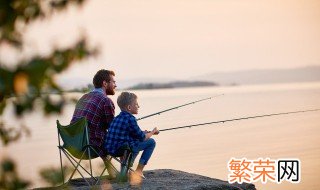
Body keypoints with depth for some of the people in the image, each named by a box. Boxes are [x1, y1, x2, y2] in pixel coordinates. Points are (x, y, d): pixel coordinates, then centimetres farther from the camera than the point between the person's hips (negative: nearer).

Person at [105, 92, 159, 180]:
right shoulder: (130, 118, -12)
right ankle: (139, 171, 5)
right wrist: (152, 132, 13)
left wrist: (143, 133, 23)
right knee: (151, 142, 3)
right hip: (121, 149, -9)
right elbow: (142, 138, -5)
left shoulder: (117, 118, 14)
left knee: (136, 141, 36)